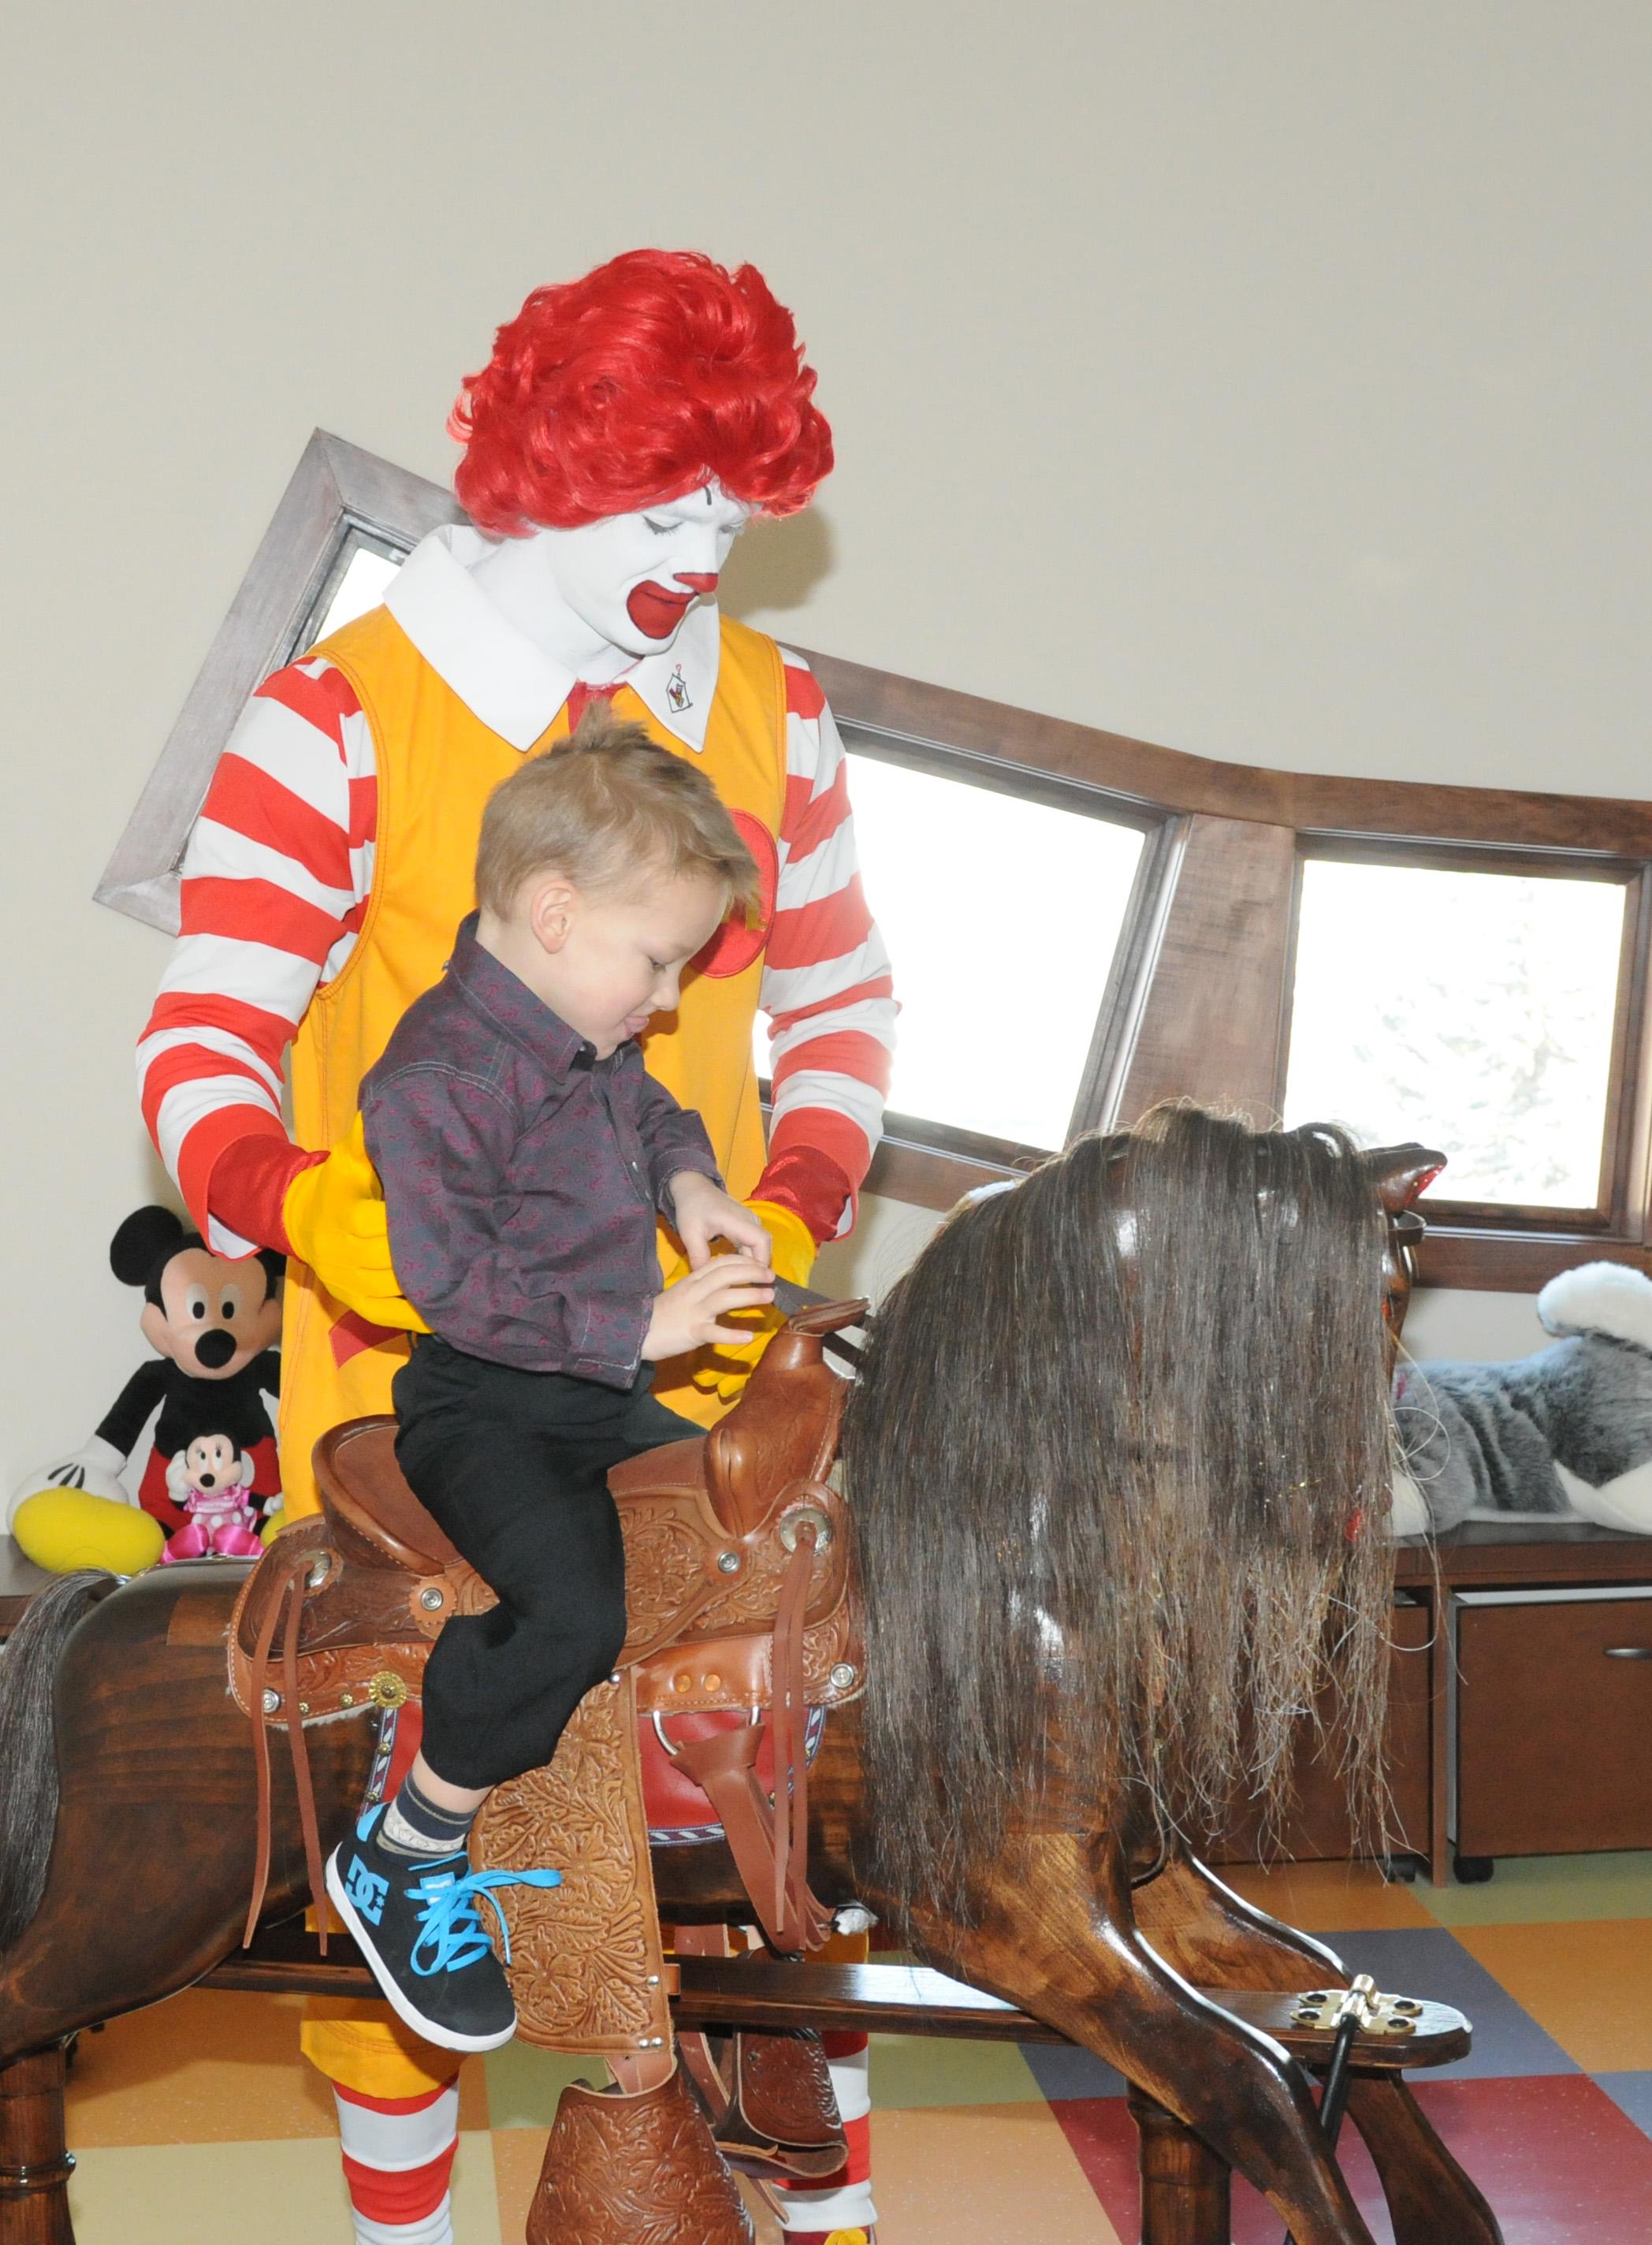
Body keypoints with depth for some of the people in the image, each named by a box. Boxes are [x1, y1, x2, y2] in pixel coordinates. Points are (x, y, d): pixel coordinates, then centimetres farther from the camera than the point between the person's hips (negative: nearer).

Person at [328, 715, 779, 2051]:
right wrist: (637, 1325, -24)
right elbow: (457, 1285, -25)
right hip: (483, 1407, -9)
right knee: (571, 1607, -31)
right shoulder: (441, 1076, -21)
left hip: (611, 1395, 9)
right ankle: (402, 1861, -10)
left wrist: (688, 1179, 9)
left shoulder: (597, 1042, 8)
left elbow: (651, 1114, 30)